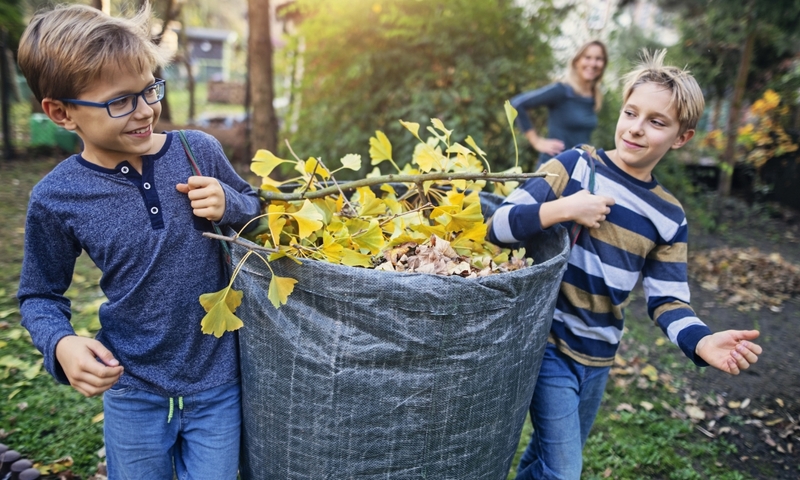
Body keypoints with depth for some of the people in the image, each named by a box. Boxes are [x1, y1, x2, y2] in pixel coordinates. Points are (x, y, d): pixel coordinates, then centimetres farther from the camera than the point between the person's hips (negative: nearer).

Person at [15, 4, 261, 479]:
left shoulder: (200, 151, -10)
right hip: (133, 392, 0)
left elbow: (258, 211, 6)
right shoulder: (56, 198, -11)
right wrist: (61, 344, -16)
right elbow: (40, 296, 3)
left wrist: (228, 205, -16)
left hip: (218, 385, 1)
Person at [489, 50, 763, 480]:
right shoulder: (575, 165, -12)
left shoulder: (669, 217, 0)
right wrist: (563, 209, -30)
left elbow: (667, 299, -3)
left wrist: (702, 342, -21)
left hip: (598, 358, 5)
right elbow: (500, 225, -17)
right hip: (548, 344, -5)